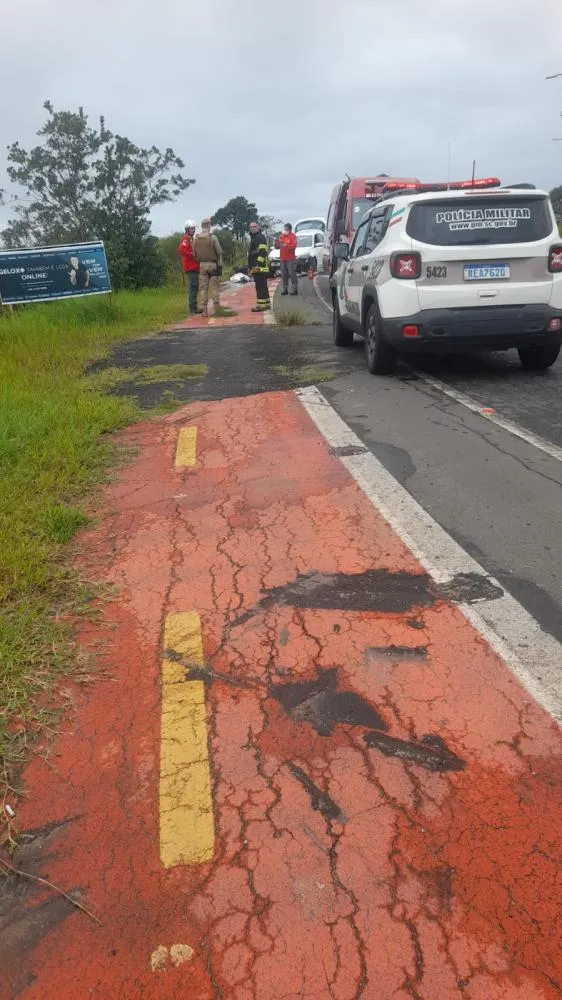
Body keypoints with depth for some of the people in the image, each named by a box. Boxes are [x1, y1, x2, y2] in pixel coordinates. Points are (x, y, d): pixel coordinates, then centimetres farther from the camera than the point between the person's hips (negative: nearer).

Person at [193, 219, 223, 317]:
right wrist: (220, 265, 6)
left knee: (203, 288, 4)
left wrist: (198, 262, 16)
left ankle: (204, 310, 2)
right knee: (214, 287, 2)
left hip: (202, 265, 3)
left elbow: (194, 254, 5)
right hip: (213, 264, -3)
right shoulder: (212, 237, -9)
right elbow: (219, 252, -6)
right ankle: (217, 309, 2)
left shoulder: (196, 238, 1)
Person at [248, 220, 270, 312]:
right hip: (255, 268, 10)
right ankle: (266, 304, 19)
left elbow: (262, 252, -19)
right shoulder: (253, 238, 23)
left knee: (261, 286, -11)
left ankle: (261, 305, -13)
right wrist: (250, 266, 24)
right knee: (261, 286, 13)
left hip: (260, 267, -10)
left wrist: (258, 265, -24)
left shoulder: (261, 238, -9)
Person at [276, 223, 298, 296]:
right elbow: (277, 246, 16)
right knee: (284, 274, 6)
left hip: (290, 258, -6)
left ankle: (295, 289, -9)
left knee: (292, 274, -10)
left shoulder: (292, 236, 0)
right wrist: (277, 242, -4)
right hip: (282, 258, 6)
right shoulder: (281, 236, 15)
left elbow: (293, 246, -13)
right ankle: (285, 289, 12)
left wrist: (285, 245, -24)